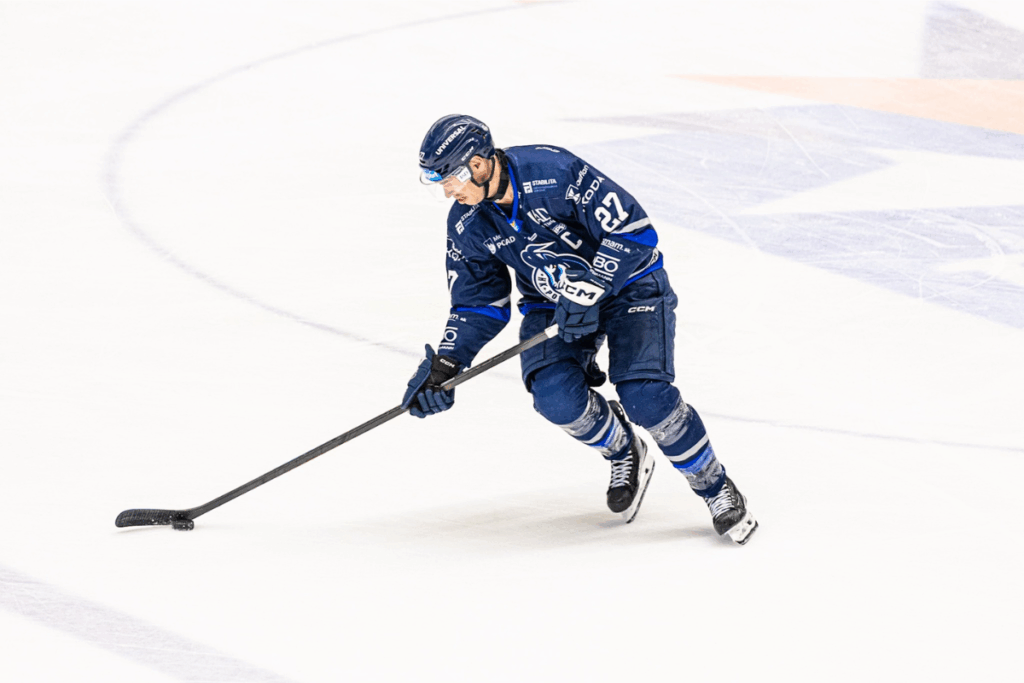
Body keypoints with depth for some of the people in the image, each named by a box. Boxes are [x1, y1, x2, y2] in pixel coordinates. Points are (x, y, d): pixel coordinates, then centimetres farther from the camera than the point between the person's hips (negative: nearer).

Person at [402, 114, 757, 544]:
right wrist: (443, 366, -11)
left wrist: (588, 290, -32)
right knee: (556, 396, -22)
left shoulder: (553, 172, -29)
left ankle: (715, 489, 0)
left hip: (626, 282, -5)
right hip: (553, 297, 5)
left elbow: (633, 229, -28)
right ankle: (624, 455, 9)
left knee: (646, 397, -23)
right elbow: (478, 304, 2)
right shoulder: (467, 225, -9)